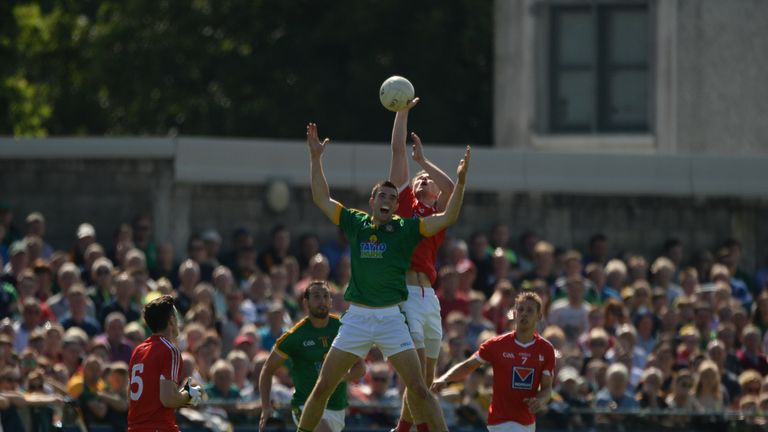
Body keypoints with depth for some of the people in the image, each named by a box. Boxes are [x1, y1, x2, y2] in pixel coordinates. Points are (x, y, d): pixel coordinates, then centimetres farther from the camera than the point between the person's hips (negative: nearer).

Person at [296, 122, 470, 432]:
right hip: (357, 315, 2)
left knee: (418, 388, -8)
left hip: (391, 318, -2)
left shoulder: (406, 229, 2)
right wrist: (315, 158, 6)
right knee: (323, 387, 2)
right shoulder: (355, 223, 8)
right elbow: (322, 199, 12)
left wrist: (461, 179, -16)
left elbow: (448, 217, -5)